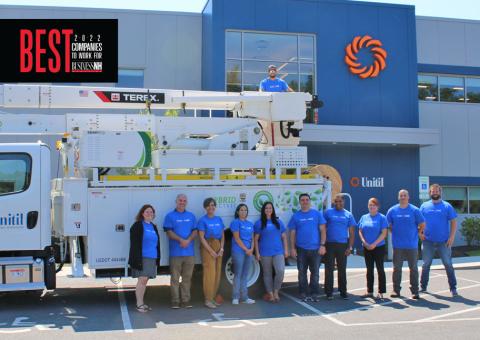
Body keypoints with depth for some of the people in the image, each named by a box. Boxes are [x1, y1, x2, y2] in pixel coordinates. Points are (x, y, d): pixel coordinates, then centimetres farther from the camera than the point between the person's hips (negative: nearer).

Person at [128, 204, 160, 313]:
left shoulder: (153, 227, 17)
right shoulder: (138, 226, -3)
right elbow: (134, 244, -10)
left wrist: (157, 258, 15)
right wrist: (137, 258, -18)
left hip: (152, 258, 7)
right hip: (142, 257, -7)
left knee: (145, 281, 11)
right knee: (142, 280, -7)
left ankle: (141, 303, 18)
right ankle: (139, 304, 0)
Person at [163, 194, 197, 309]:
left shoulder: (191, 216, 14)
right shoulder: (170, 216, 3)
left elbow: (194, 231, 8)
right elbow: (169, 232, -5)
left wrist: (188, 240, -11)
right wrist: (181, 240, -17)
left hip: (189, 252, 3)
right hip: (175, 252, -3)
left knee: (187, 277, 6)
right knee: (175, 278, -2)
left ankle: (186, 300, 12)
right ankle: (175, 301, 4)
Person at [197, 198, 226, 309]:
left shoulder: (219, 219, 11)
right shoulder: (203, 220, -4)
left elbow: (222, 236, 13)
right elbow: (201, 238, -9)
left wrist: (221, 249, -1)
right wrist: (211, 251, -12)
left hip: (218, 247, 6)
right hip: (207, 248, -5)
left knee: (217, 274, 6)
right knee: (210, 273, -9)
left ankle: (213, 298, 16)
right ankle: (208, 300, -3)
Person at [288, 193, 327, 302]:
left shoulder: (317, 214, 3)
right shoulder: (296, 216, 5)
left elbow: (322, 230, 1)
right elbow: (292, 233, 6)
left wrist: (322, 245, -7)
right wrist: (293, 248, 0)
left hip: (316, 248, -1)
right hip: (301, 249, 1)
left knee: (315, 272, 5)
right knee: (302, 272, 6)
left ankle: (314, 293, 15)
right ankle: (304, 293, 16)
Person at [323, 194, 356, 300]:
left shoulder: (348, 215, 7)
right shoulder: (328, 212, 1)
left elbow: (351, 232, 7)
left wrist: (350, 247, -1)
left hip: (343, 245, 1)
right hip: (329, 244, -1)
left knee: (342, 269, 9)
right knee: (329, 269, 1)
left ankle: (343, 291, 18)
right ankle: (329, 292, 8)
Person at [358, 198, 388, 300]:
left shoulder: (382, 218, -5)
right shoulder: (364, 217, 8)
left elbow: (384, 233, -11)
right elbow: (360, 231, 7)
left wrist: (374, 244, -16)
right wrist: (364, 242, -8)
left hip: (379, 247, -4)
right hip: (366, 248, 4)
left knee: (380, 269, 0)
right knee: (369, 269, 10)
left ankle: (381, 292, 6)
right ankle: (369, 291, 18)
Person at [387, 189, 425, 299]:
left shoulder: (414, 210, -3)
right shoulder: (392, 210, 2)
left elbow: (422, 225, 3)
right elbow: (389, 225, 11)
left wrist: (415, 234, 5)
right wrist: (396, 233, 6)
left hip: (412, 245, -1)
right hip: (398, 245, 1)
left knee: (413, 268, 5)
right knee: (397, 268, 7)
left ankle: (415, 291, 13)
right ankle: (396, 290, 16)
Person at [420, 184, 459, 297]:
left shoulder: (447, 206, 0)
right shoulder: (424, 206, 6)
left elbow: (453, 222, -2)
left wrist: (452, 237, -11)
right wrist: (420, 233, -6)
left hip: (444, 242, -2)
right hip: (428, 241, 2)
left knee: (448, 264, 2)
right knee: (426, 264, 9)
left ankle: (453, 288, 11)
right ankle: (423, 287, 19)